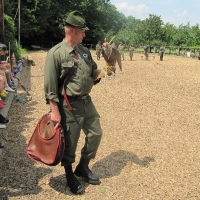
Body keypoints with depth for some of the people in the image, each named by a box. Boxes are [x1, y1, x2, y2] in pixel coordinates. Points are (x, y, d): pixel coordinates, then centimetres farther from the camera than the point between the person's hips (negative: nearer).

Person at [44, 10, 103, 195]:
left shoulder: (84, 51, 8)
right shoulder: (56, 53, -14)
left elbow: (93, 74, 17)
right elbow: (50, 86, -15)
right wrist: (55, 111, -19)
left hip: (87, 101, 8)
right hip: (69, 106, -7)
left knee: (95, 134, 15)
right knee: (70, 143, 5)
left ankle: (83, 168, 36)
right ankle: (70, 176, 29)